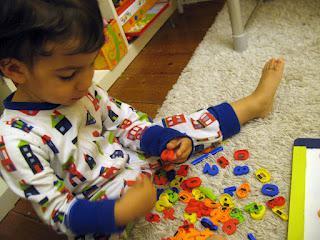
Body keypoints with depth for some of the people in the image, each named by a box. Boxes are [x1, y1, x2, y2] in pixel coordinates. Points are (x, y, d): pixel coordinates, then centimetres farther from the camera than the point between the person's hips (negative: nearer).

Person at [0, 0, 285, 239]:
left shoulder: (77, 88, -10)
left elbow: (124, 119, 1)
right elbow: (57, 212, -21)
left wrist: (164, 140, -15)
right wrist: (120, 212, -36)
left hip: (130, 154, 4)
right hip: (100, 204, -3)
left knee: (172, 130, -5)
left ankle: (255, 102, 12)